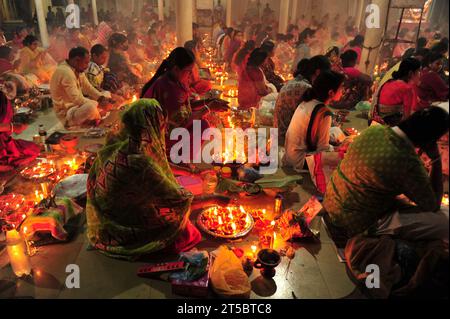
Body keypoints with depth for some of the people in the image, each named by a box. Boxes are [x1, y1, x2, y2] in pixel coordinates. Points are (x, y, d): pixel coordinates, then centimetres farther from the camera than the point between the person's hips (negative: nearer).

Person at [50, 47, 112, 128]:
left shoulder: (78, 70, 4)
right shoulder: (66, 72, -24)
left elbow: (88, 88, 8)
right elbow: (77, 99, -30)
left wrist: (102, 98, -9)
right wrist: (99, 104, -25)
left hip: (77, 105, 10)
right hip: (67, 113, -10)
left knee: (106, 94, 10)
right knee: (91, 107, -39)